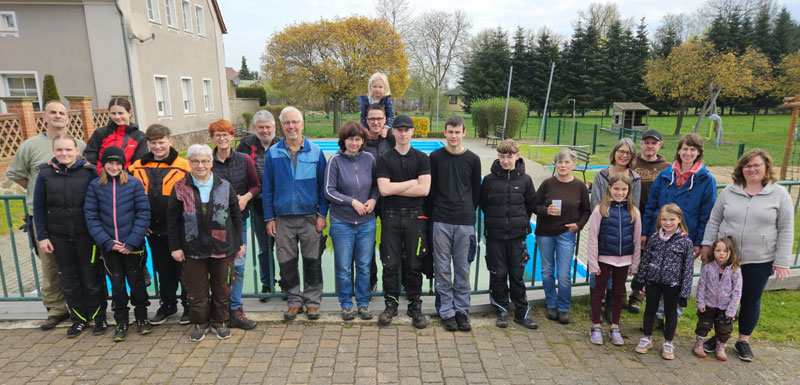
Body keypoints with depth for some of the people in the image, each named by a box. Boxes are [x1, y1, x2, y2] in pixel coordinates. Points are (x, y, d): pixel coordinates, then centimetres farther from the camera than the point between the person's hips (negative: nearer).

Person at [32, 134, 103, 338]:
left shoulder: (89, 171, -7)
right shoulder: (45, 173, 0)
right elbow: (38, 207, 5)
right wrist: (42, 236, 1)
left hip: (86, 235, -3)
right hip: (59, 237, 3)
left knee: (92, 277, 7)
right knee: (69, 279, 12)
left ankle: (99, 317, 22)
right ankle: (79, 318, 27)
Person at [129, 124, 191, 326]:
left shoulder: (183, 166, -7)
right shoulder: (137, 168, 5)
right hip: (154, 231, 4)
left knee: (184, 269, 7)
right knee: (163, 270, 16)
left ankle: (189, 306, 21)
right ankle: (168, 304, 31)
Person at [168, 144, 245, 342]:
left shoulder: (225, 186, 3)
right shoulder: (180, 189, 1)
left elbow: (236, 217, 6)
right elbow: (173, 221, 3)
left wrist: (239, 244, 5)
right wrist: (175, 247, -1)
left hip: (222, 248, 1)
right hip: (193, 249, 0)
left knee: (222, 288, 10)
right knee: (197, 290, 8)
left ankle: (219, 322, 27)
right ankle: (200, 323, 27)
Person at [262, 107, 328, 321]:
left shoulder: (315, 152, 0)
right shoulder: (273, 153, 3)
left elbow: (323, 186, 2)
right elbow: (267, 188, 5)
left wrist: (322, 214, -4)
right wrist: (269, 218, 1)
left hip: (310, 217, -1)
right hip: (283, 218, 1)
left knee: (312, 261, 7)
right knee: (287, 263, 9)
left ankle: (312, 301, 22)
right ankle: (294, 300, 25)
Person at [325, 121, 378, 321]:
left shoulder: (369, 159, 1)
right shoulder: (335, 160, -7)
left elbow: (376, 185, 11)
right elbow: (329, 191, -8)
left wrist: (373, 200, -8)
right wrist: (352, 202, -13)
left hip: (366, 222, 2)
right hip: (341, 222, -2)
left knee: (364, 266, 11)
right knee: (343, 268, 7)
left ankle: (363, 303, 27)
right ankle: (346, 304, 25)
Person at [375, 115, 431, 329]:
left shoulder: (421, 158, 5)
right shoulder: (384, 160, 6)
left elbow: (424, 189, -7)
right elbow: (383, 189, -7)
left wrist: (394, 188, -7)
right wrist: (412, 182, -5)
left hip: (415, 216, 0)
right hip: (390, 216, 1)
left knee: (414, 265, 4)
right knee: (390, 263, 3)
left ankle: (415, 306, 17)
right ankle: (391, 304, 18)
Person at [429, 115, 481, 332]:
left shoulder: (473, 160, 6)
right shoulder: (435, 157, 3)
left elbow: (476, 191, 12)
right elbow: (430, 189, 5)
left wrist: (469, 213, 9)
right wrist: (436, 212, 3)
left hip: (465, 223, 1)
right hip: (441, 222, 0)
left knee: (463, 269, 7)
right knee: (442, 269, 4)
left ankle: (462, 311, 19)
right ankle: (446, 312, 16)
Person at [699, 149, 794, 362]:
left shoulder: (779, 194, -2)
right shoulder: (729, 191, 2)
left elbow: (786, 230, -2)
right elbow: (714, 220, 6)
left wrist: (782, 261, -6)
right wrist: (707, 244, -2)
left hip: (760, 261, -1)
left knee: (751, 300, 10)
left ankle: (743, 340, 27)